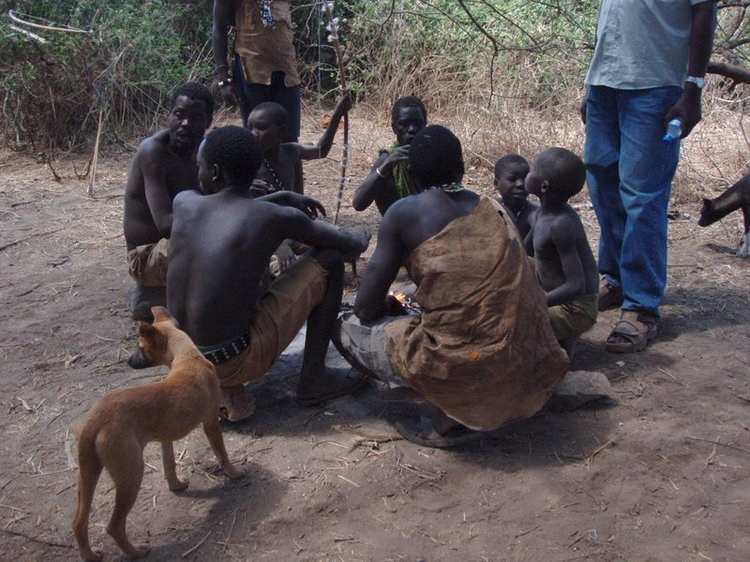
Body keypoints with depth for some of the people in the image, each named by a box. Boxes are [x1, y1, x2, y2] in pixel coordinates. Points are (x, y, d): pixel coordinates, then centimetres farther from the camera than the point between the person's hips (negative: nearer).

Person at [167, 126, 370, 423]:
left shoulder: (183, 203, -1)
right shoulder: (275, 218, -12)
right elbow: (349, 245, 4)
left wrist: (283, 197, 26)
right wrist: (361, 239, 28)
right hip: (237, 361, -5)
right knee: (329, 260, 4)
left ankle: (228, 393, 23)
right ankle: (313, 379, 14)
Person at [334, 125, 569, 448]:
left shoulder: (403, 213, -2)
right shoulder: (492, 209, 12)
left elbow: (366, 308, -1)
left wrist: (391, 307, 24)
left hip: (457, 364, -6)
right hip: (517, 364, 6)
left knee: (347, 329, 16)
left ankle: (451, 413, 3)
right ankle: (478, 404, 13)